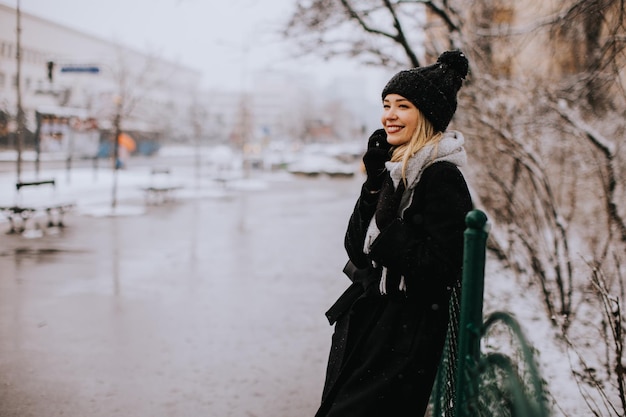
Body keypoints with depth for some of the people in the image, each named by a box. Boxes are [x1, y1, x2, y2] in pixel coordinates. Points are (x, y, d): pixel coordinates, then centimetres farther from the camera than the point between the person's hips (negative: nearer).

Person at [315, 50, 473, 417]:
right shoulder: (396, 170, 8)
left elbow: (440, 268, -22)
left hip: (404, 340, -8)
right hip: (365, 325, 8)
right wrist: (375, 184, -8)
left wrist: (388, 218, -21)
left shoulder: (442, 179, -16)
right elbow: (357, 249, 4)